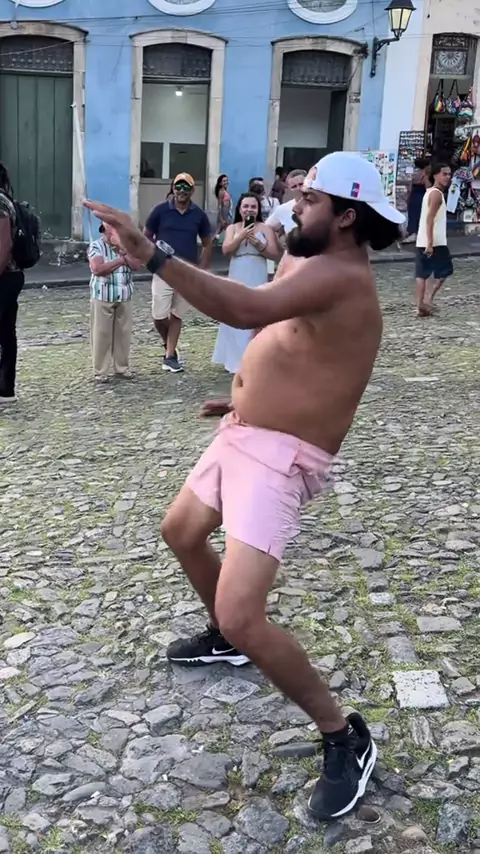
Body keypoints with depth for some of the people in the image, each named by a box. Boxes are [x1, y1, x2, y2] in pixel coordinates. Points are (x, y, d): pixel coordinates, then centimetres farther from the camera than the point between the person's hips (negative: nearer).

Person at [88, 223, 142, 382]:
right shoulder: (96, 246, -6)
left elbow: (137, 265, -4)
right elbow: (97, 269, -20)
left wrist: (122, 250, -14)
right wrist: (121, 260, -11)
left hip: (124, 298, 4)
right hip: (103, 298, -4)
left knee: (123, 333, 8)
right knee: (101, 335, -1)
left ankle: (122, 368, 20)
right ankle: (100, 372, 6)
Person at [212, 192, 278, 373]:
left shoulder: (265, 228, 2)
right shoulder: (233, 228, 6)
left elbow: (274, 254, -2)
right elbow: (226, 250, -7)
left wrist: (258, 243, -16)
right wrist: (242, 236, -19)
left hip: (257, 280, -2)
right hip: (237, 280, 2)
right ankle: (236, 360, 15)